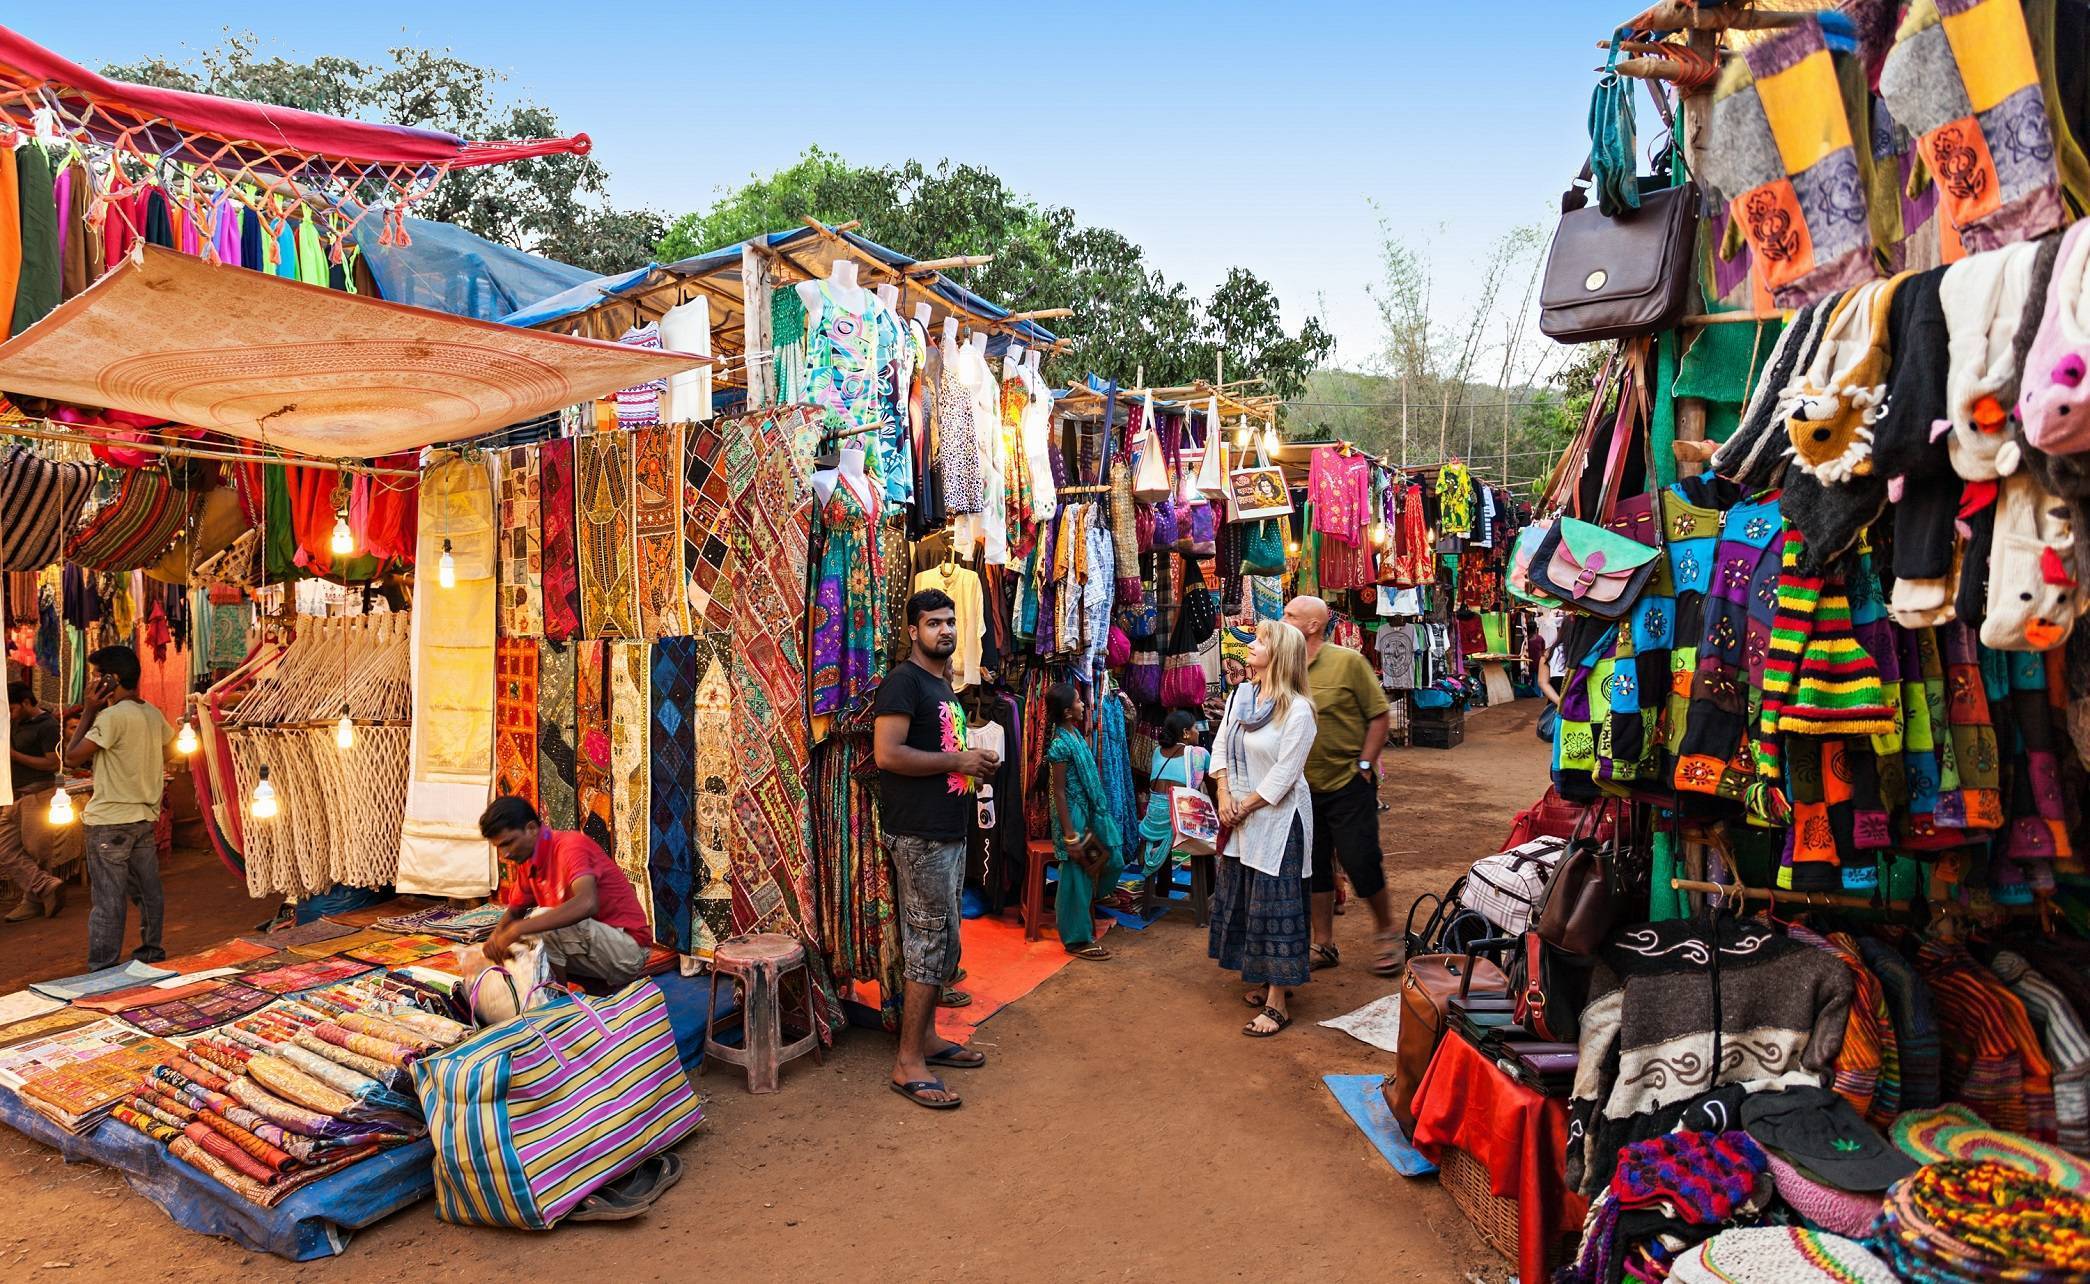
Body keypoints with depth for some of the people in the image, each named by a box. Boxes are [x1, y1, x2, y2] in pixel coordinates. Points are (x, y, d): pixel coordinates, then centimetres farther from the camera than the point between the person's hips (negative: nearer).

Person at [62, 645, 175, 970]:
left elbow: (72, 757, -13)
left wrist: (89, 711, -8)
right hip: (145, 819, 7)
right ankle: (151, 956, 21)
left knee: (108, 901, -2)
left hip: (110, 822, -7)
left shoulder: (113, 716, -16)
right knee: (148, 894, 13)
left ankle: (102, 971, 4)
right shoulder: (152, 713, 7)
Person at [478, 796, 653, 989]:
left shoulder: (570, 845, -19)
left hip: (628, 948, -9)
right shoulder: (527, 861, 7)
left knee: (542, 920, -23)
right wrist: (496, 936, -5)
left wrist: (518, 929, -35)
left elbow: (587, 904, -36)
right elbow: (514, 912, 18)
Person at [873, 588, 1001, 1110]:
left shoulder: (944, 687, 18)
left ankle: (926, 1037, 27)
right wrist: (958, 761, -16)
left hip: (948, 831, 10)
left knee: (939, 941, 15)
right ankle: (909, 1063, 2)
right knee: (933, 941, -7)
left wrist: (976, 764, 7)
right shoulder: (903, 681, -11)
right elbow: (887, 753, -22)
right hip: (919, 835, -9)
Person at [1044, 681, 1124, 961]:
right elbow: (1059, 793, -19)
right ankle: (1077, 940, 15)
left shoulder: (1075, 733, 7)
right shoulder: (1060, 744, -20)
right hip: (1073, 815, -9)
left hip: (1089, 813, 9)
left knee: (1113, 861, 14)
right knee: (1076, 878, 1)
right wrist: (1070, 837, -19)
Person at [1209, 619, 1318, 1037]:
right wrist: (1224, 796, -3)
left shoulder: (1297, 710, -17)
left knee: (1273, 905, -2)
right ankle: (1267, 980, 33)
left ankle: (1277, 1003, 7)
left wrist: (1247, 806, -13)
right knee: (1240, 899, 15)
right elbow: (1220, 746, 8)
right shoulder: (1240, 696, 5)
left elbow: (1284, 774, -17)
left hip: (1278, 818, -8)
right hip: (1239, 815, 8)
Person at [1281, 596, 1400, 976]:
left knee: (1361, 863, 0)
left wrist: (1364, 765, -10)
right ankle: (1323, 944, 25)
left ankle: (1385, 931, 24)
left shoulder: (1348, 661, -11)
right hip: (1303, 787, 5)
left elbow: (1379, 715, -7)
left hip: (1348, 784, -5)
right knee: (1314, 867, 11)